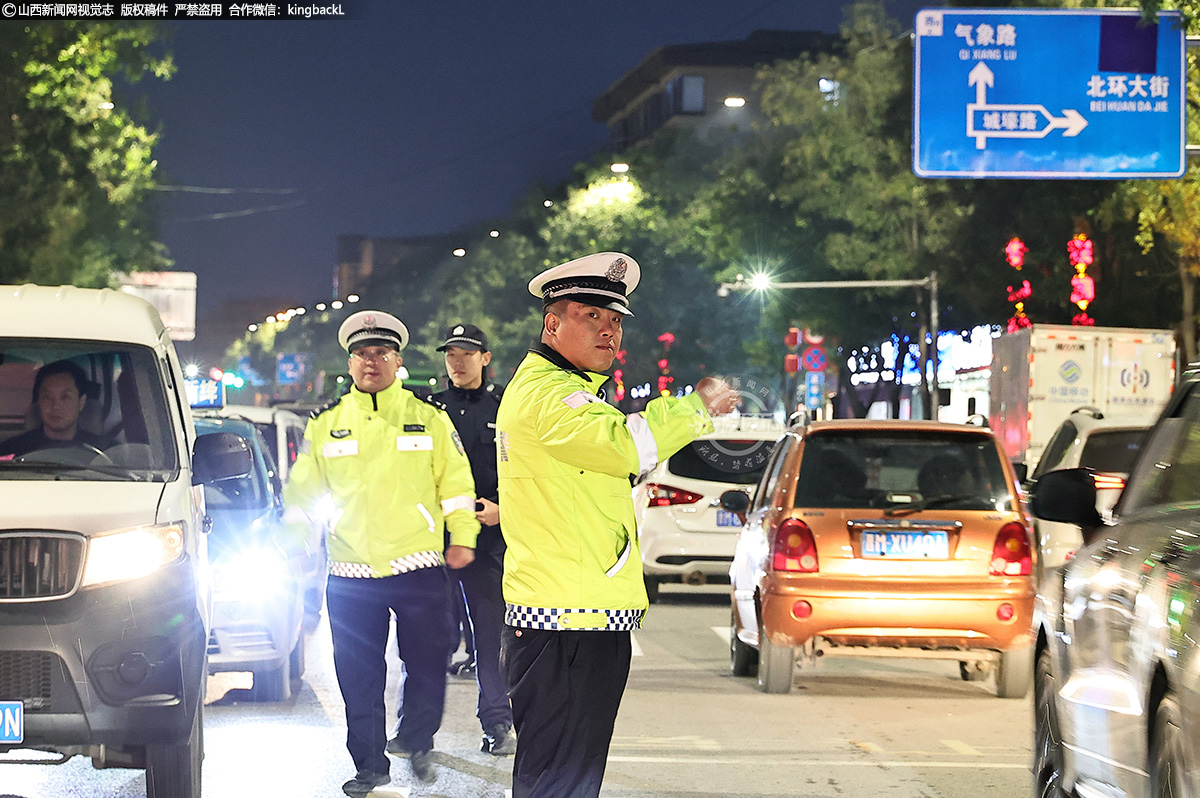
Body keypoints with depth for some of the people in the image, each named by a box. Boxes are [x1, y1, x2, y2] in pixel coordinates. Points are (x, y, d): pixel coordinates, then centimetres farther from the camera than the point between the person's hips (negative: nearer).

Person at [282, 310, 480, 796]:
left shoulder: (429, 418, 7)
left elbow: (455, 483, 8)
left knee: (427, 665, -1)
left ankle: (418, 745, 23)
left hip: (420, 571, -1)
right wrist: (294, 538, 9)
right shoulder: (326, 424, 10)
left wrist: (462, 537, 2)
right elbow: (303, 490, 16)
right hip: (350, 574, 1)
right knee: (359, 680, 3)